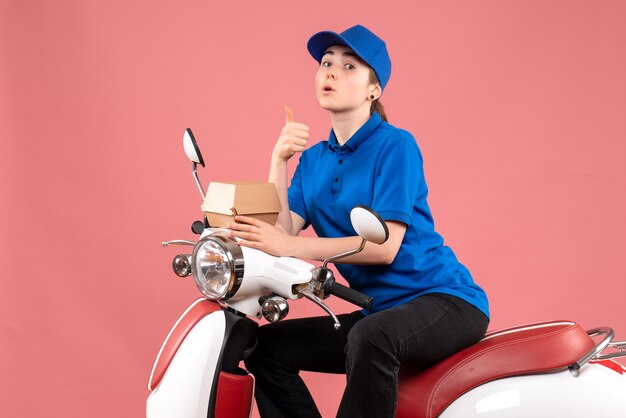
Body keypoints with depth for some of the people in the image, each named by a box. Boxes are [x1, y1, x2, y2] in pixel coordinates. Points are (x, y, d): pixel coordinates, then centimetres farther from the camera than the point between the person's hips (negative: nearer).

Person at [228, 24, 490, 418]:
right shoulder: (313, 159, 10)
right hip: (379, 310, 7)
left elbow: (385, 245, -21)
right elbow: (282, 230, -2)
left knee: (369, 338, -36)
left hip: (446, 300, -7)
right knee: (266, 345, -3)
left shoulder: (395, 145, -10)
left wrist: (288, 245, -26)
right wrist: (279, 159, -10)